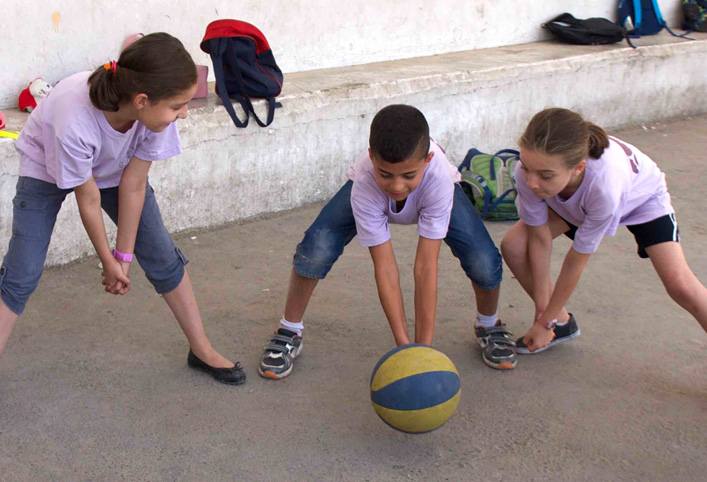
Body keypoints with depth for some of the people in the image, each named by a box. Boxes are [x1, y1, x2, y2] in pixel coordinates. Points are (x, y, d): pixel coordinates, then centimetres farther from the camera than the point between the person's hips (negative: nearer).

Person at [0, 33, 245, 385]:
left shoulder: (157, 113, -31)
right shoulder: (74, 120, -43)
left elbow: (133, 185, -19)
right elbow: (88, 199, -27)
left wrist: (124, 255, -13)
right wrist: (109, 261, -13)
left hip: (114, 169, 4)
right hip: (48, 169, -4)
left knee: (164, 259, 2)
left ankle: (202, 350, 18)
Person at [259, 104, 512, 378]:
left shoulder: (437, 178, -42)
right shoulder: (365, 184, -41)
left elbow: (426, 266, -40)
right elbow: (384, 266, -36)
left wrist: (424, 347, -39)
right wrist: (403, 344, -37)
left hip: (432, 192, 0)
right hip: (371, 192, 0)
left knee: (484, 262, -21)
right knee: (314, 251, -24)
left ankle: (489, 325, 14)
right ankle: (289, 333, 2)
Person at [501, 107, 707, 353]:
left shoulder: (603, 184, -46)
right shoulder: (528, 172, -37)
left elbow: (576, 261, -32)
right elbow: (540, 239, -21)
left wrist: (544, 322, -21)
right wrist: (543, 312, -16)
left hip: (639, 196, -4)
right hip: (572, 203, 4)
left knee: (680, 286, -21)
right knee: (513, 246, -12)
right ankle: (561, 323, 10)